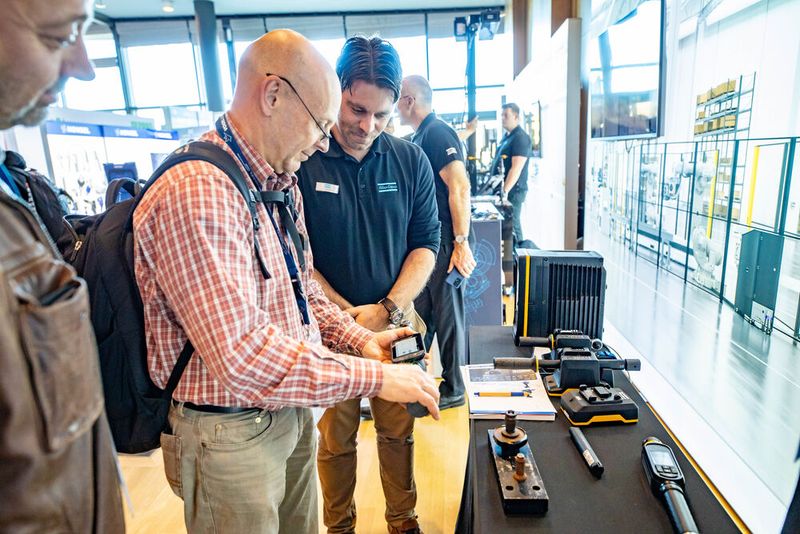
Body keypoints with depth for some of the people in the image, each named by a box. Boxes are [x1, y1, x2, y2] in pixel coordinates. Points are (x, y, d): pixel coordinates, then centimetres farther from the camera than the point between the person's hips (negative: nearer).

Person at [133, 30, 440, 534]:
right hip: (231, 433, -8)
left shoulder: (281, 184, 7)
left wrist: (359, 338, -1)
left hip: (292, 414, 8)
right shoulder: (196, 194, -26)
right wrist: (374, 377, -25)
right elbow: (242, 356, -32)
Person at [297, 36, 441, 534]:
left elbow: (426, 244, 1)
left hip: (397, 324, 3)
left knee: (399, 433, 15)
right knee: (335, 440, 13)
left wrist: (387, 310, -12)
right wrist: (349, 317, -14)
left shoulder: (411, 160, 0)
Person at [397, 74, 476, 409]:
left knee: (448, 314, 1)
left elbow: (459, 187, -22)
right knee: (421, 310, 17)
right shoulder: (419, 137, 17)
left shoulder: (437, 132, -13)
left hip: (446, 242, -10)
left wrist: (461, 242, -24)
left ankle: (452, 390, 16)